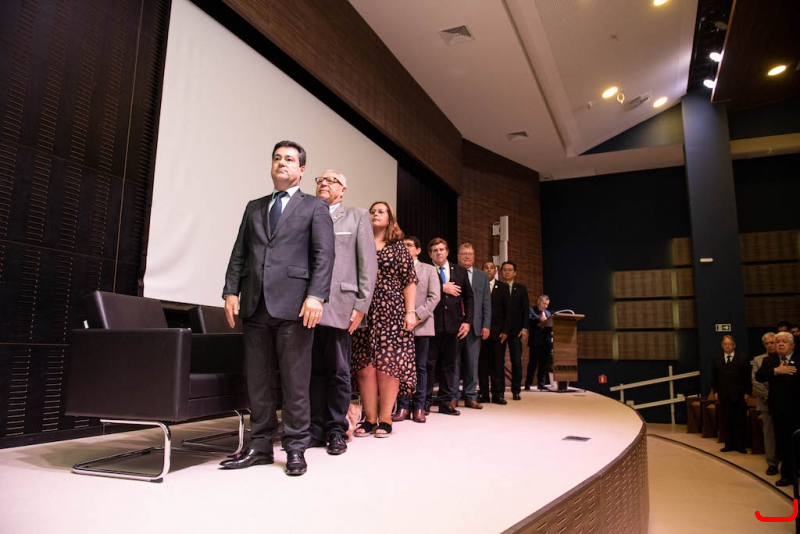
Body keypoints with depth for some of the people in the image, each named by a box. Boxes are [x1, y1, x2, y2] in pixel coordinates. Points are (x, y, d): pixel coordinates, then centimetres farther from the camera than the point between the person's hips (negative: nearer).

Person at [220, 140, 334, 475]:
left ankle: (295, 448, 13)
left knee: (295, 382, 0)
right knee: (257, 381, 9)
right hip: (255, 305, 5)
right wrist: (231, 291, 4)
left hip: (292, 305, -4)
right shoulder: (254, 207, 21)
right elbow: (239, 253, 16)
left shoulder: (315, 207, 7)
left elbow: (324, 255, -4)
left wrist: (316, 296, -16)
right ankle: (260, 446, 21)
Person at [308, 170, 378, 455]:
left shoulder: (357, 216, 9)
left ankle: (336, 431, 14)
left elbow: (368, 263, 2)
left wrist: (361, 305, -6)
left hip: (338, 306, -3)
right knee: (314, 371, 8)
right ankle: (317, 429, 18)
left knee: (338, 372, 3)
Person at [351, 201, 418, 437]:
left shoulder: (398, 247, 8)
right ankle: (370, 418, 10)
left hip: (391, 312, -2)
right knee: (365, 366, 1)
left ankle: (385, 418, 8)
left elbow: (409, 281, 3)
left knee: (388, 364, -1)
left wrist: (410, 312, -7)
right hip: (364, 312, 2)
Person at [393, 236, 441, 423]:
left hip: (421, 324, 0)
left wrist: (417, 315, -11)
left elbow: (434, 297, 1)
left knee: (421, 367, 4)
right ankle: (403, 407, 9)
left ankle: (418, 407, 10)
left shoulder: (429, 269, 11)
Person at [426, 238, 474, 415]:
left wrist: (467, 321, 3)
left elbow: (469, 298, 12)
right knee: (429, 363, 2)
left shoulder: (460, 271, 12)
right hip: (432, 323, -3)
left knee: (449, 364, 9)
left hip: (453, 324, 3)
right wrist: (442, 288, -13)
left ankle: (445, 402, 18)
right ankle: (425, 402, 12)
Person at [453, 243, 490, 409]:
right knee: (454, 362, 3)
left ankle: (471, 397, 16)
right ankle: (453, 396, 12)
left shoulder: (482, 276, 13)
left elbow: (486, 303, 10)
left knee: (472, 363, 7)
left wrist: (486, 325, 2)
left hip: (474, 325, 3)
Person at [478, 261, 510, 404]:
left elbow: (507, 310, 5)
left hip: (498, 332, 0)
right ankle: (484, 394, 10)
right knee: (482, 364, 3)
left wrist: (505, 331, -4)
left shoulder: (503, 287, 8)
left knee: (497, 364, 0)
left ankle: (498, 394, 7)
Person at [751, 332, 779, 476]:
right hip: (767, 402, 1)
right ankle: (772, 463, 16)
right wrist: (768, 394, -10)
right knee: (769, 433, 7)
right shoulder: (758, 360, 6)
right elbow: (755, 380, 1)